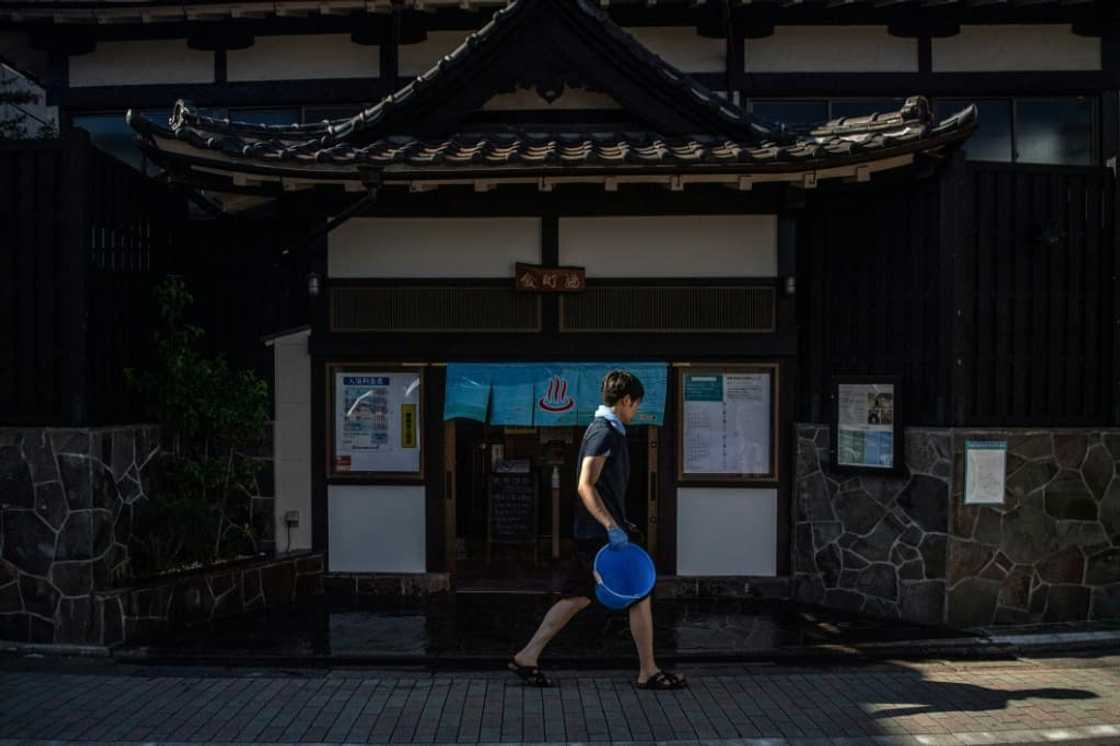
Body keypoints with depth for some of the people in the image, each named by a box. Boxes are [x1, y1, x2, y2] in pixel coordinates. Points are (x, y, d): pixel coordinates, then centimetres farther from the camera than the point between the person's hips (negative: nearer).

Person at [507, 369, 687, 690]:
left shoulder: (603, 430, 17)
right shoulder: (604, 432, -14)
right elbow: (586, 486, -23)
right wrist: (612, 527, -28)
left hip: (593, 532, 10)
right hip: (601, 533, -10)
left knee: (577, 598, 12)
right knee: (640, 596, -1)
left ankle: (527, 657, 15)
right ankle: (648, 672, 10)